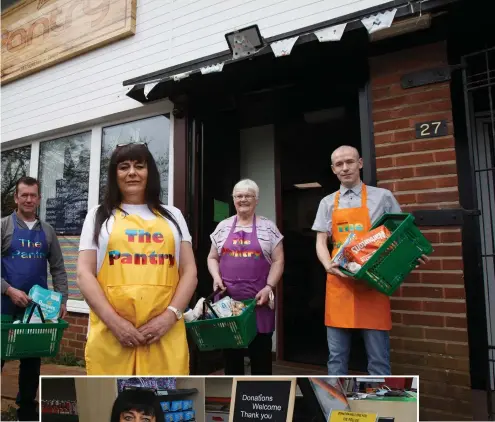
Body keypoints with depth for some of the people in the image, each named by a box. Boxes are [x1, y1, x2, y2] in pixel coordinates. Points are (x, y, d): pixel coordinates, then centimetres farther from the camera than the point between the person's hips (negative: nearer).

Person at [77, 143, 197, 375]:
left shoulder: (172, 215, 14)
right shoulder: (99, 216, 12)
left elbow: (189, 272, 9)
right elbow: (84, 274, 4)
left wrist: (170, 315, -6)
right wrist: (114, 321, -9)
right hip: (110, 332, 0)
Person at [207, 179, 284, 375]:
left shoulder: (269, 227, 3)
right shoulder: (223, 227, 10)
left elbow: (278, 261, 0)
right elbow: (212, 258, 14)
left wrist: (269, 287, -11)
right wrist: (216, 277, -4)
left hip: (258, 300, -2)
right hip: (228, 299, 2)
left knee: (261, 349, 6)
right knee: (230, 349, 12)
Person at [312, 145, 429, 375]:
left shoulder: (383, 197, 5)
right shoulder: (327, 203, 10)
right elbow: (321, 241, 6)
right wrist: (328, 265, -13)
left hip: (372, 284, -2)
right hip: (338, 284, 2)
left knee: (378, 357, 5)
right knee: (337, 355, 10)